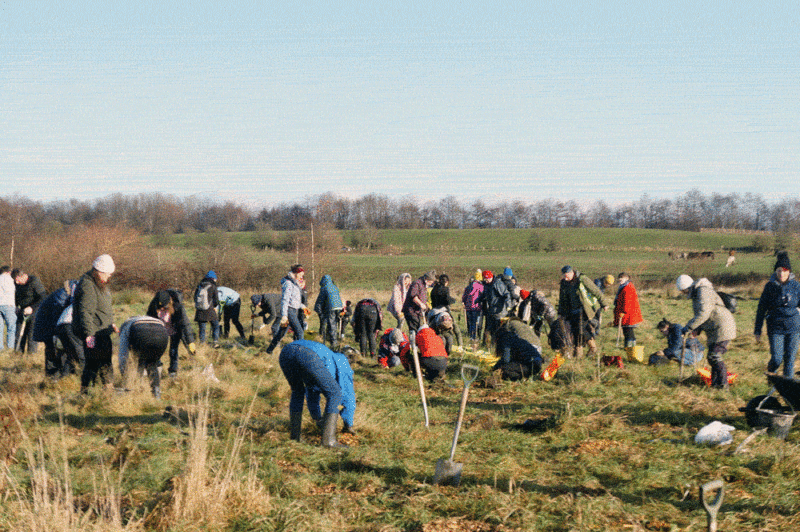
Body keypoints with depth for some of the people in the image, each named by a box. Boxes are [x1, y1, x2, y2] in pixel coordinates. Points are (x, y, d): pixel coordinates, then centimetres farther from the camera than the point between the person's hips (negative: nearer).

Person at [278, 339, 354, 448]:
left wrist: (318, 418, 71)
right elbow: (349, 398, 38)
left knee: (297, 392, 33)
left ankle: (294, 436, 28)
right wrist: (348, 425, 52)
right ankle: (328, 439, 6)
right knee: (334, 394, 12)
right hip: (307, 356, -6)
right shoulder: (342, 367, 36)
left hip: (286, 351, 6)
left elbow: (311, 395, 59)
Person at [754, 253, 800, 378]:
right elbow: (761, 309, 4)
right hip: (775, 328, -1)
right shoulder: (770, 286, -1)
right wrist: (757, 331, 4)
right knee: (777, 359, -6)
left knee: (789, 358, 2)